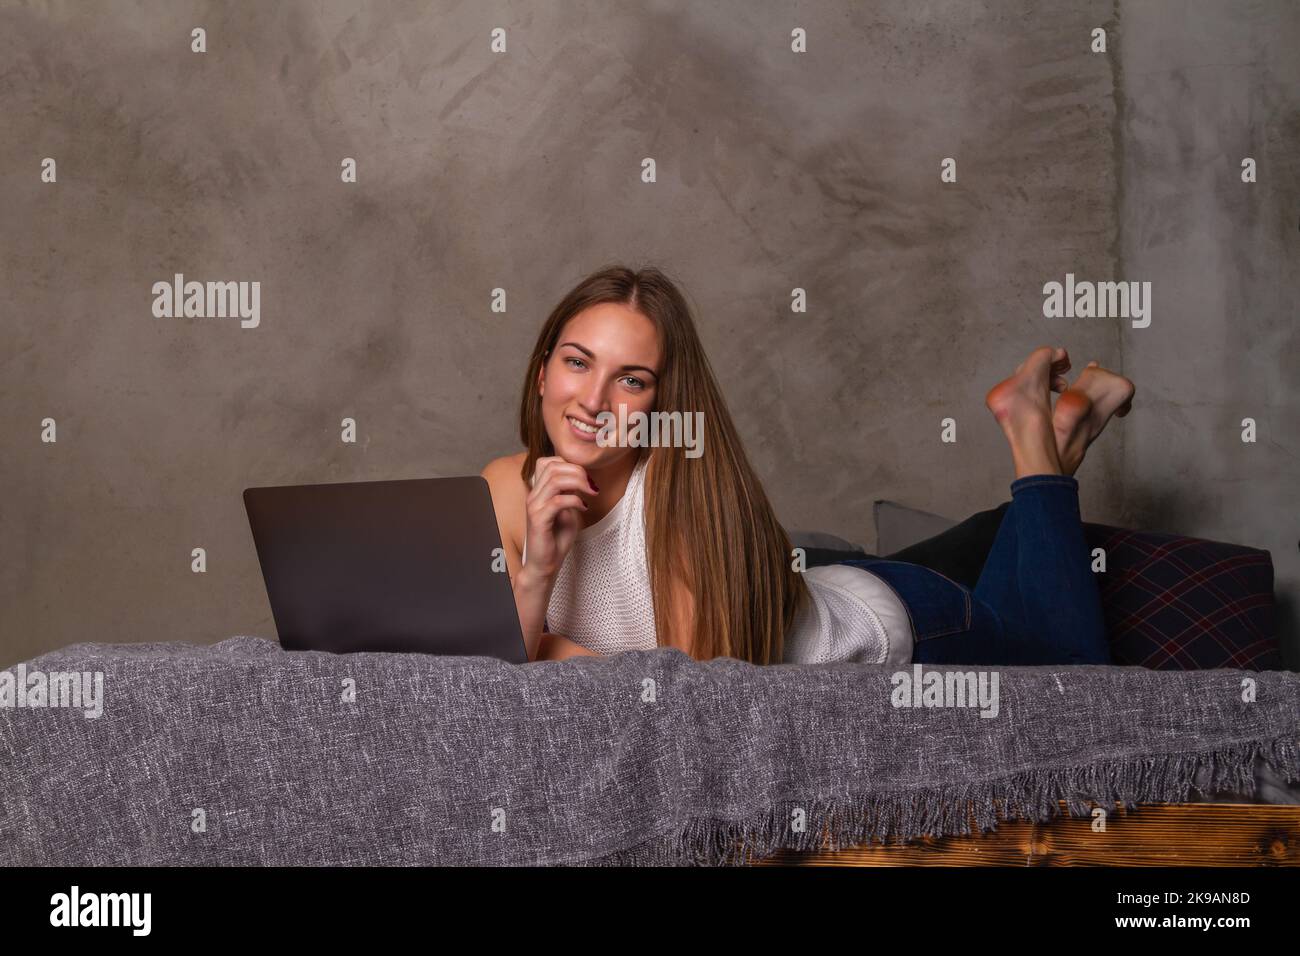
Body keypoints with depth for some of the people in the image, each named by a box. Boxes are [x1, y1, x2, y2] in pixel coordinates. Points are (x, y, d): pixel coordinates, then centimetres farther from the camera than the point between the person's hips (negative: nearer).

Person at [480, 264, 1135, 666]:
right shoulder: (507, 487, -22)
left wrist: (543, 647, -32)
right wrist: (536, 572, -38)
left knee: (1077, 659, 22)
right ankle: (1040, 452, 36)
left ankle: (1040, 443, 27)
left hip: (884, 629, -5)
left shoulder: (688, 481, -36)